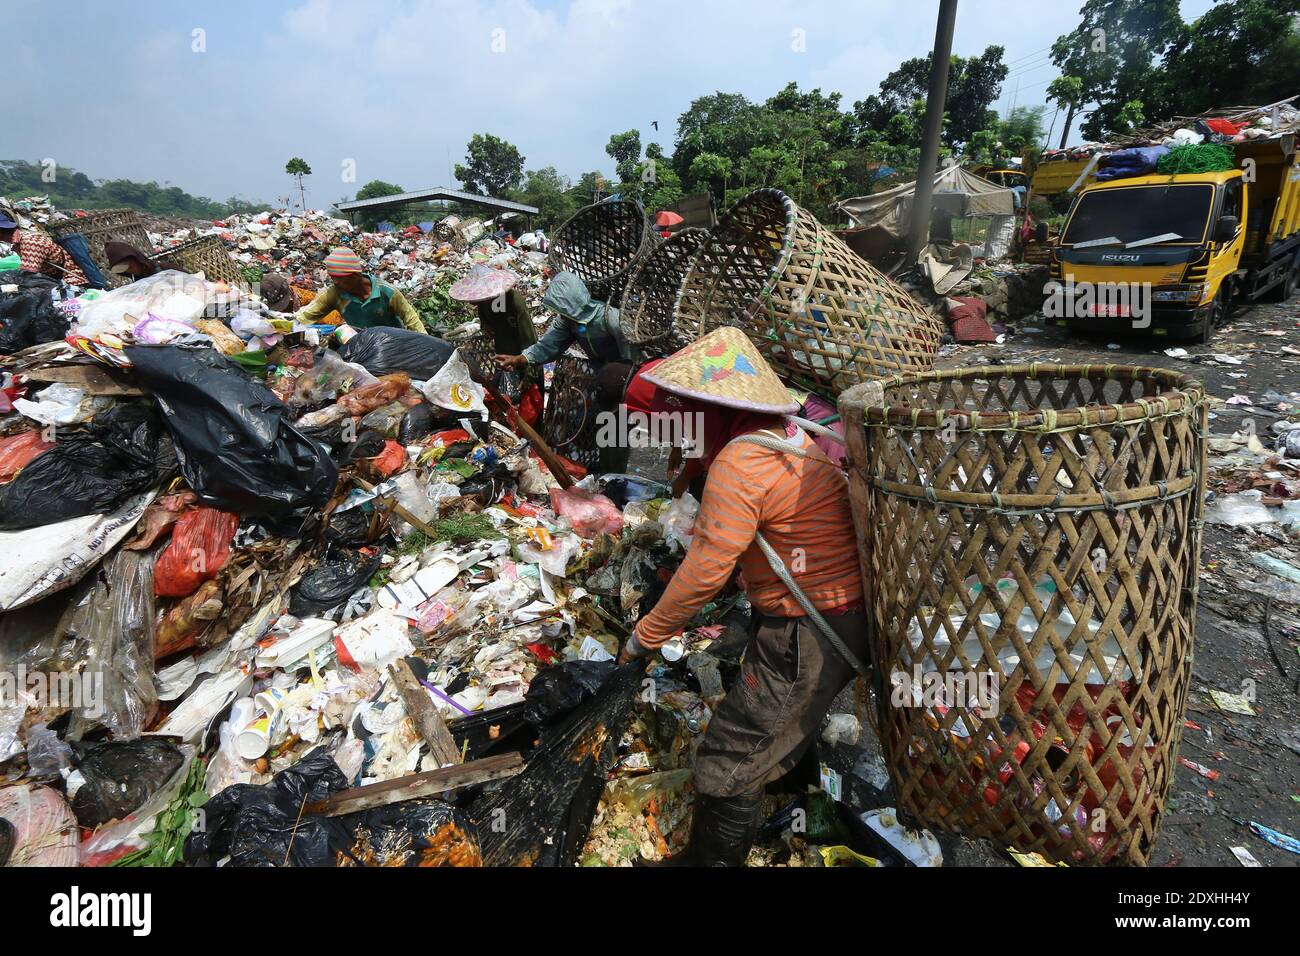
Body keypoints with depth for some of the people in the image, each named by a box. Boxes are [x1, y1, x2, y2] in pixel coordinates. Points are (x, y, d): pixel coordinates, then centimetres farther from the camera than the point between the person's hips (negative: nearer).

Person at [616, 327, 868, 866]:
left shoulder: (739, 462, -25)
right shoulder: (787, 438, 5)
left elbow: (705, 571, -24)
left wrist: (645, 636, -13)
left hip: (810, 633, -10)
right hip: (836, 612, 10)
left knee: (731, 757, 2)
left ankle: (711, 857, 21)